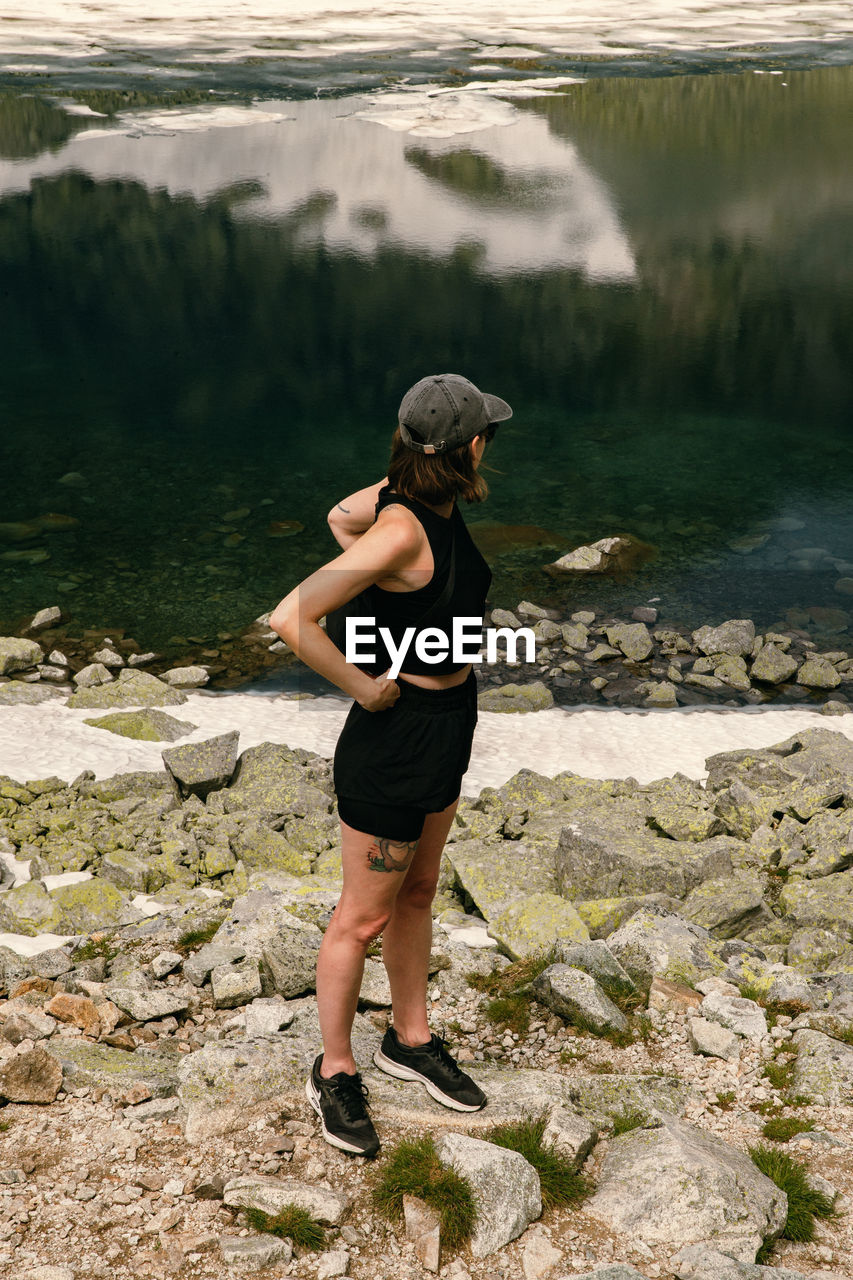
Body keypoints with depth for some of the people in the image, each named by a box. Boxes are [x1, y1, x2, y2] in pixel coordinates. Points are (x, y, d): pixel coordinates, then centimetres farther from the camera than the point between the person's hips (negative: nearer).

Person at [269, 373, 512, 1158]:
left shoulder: (416, 495, -3)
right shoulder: (402, 528, -29)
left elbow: (342, 517, 18)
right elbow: (291, 620, -33)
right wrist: (363, 689, -20)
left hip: (447, 721, 9)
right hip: (396, 736, -9)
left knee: (418, 894, 23)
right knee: (364, 918, 8)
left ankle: (411, 1041, 43)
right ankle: (335, 1073, 29)